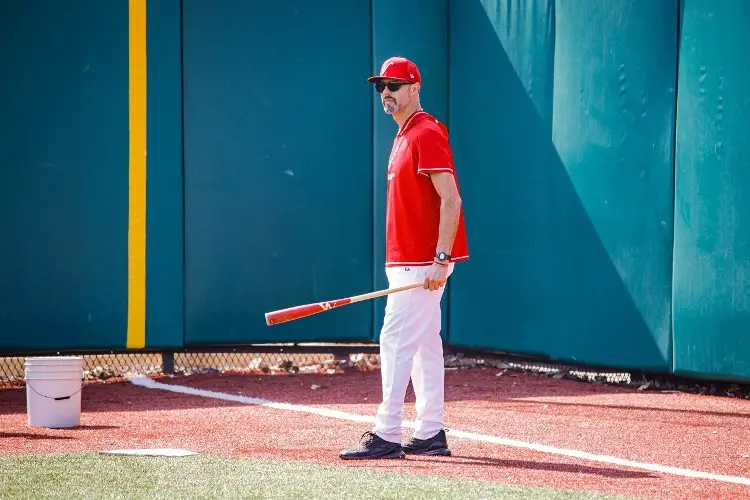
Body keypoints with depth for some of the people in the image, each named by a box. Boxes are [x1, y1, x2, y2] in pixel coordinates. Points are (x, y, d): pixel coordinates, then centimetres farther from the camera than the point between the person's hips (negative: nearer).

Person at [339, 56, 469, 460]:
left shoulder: (426, 134, -14)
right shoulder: (404, 136, 17)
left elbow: (451, 200, -21)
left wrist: (441, 259, -25)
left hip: (422, 263, -10)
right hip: (409, 261, 10)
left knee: (396, 339, -12)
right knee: (424, 343, 11)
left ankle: (386, 436, -12)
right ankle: (430, 434, 15)